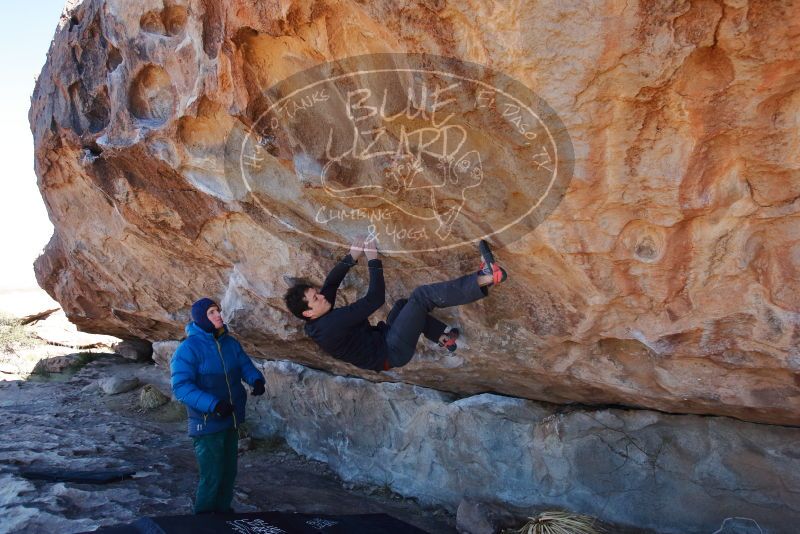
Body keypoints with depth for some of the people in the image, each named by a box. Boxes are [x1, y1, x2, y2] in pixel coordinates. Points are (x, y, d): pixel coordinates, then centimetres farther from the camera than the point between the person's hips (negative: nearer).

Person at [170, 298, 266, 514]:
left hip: (231, 420, 6)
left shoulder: (230, 343, 3)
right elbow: (181, 387, -23)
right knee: (212, 477, -2)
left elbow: (245, 365, 8)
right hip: (207, 424, -6)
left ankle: (223, 513, 36)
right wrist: (213, 404, -33)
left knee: (229, 473, 17)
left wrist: (257, 379, -16)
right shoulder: (189, 348, -17)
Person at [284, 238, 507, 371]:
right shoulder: (331, 324, -25)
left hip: (382, 340, 10)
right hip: (391, 353, -10)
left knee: (405, 305, 23)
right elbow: (375, 299, -24)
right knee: (422, 295, -19)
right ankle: (484, 279, -20)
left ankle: (443, 336, 9)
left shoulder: (319, 322, 2)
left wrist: (351, 257, 3)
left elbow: (331, 282, 14)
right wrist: (373, 260, -16)